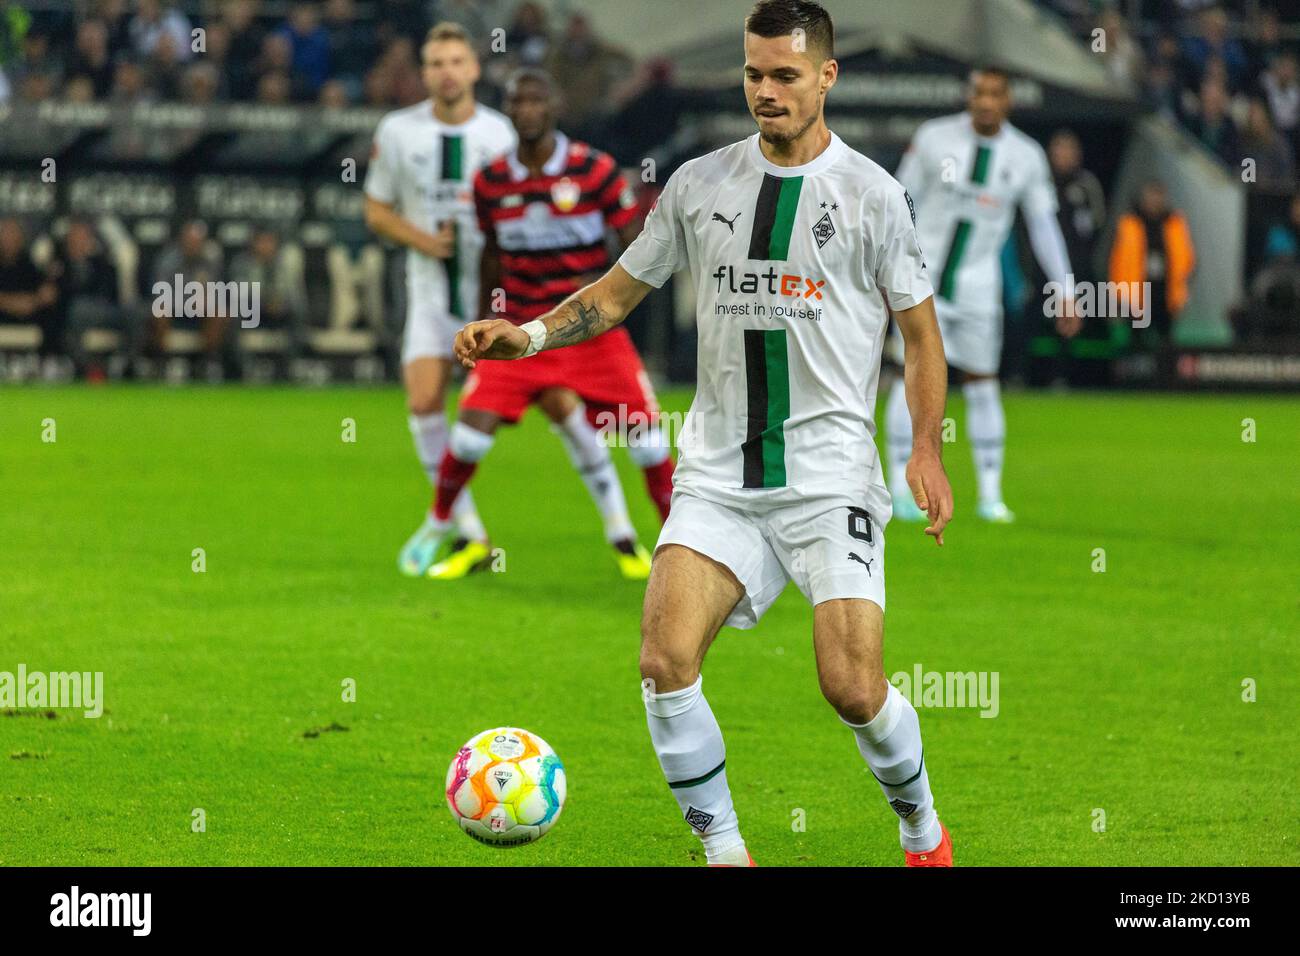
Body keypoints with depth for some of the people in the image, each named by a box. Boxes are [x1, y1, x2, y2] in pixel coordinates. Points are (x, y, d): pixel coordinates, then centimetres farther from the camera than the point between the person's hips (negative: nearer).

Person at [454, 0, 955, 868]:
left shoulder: (870, 194, 0)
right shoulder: (701, 185, 8)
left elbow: (921, 330, 7)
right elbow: (619, 292, 17)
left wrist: (928, 449, -4)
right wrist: (529, 333, 0)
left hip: (830, 471, -3)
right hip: (718, 474, 3)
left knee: (853, 686, -12)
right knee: (667, 654, -18)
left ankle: (921, 828, 18)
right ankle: (725, 852, -2)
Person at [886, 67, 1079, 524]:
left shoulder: (1026, 157, -3)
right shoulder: (934, 138, -8)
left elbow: (1044, 226, 4)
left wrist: (1066, 292, 2)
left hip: (977, 282, 2)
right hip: (923, 272, -2)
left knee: (982, 383, 4)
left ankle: (990, 495, 11)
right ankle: (900, 485, -5)